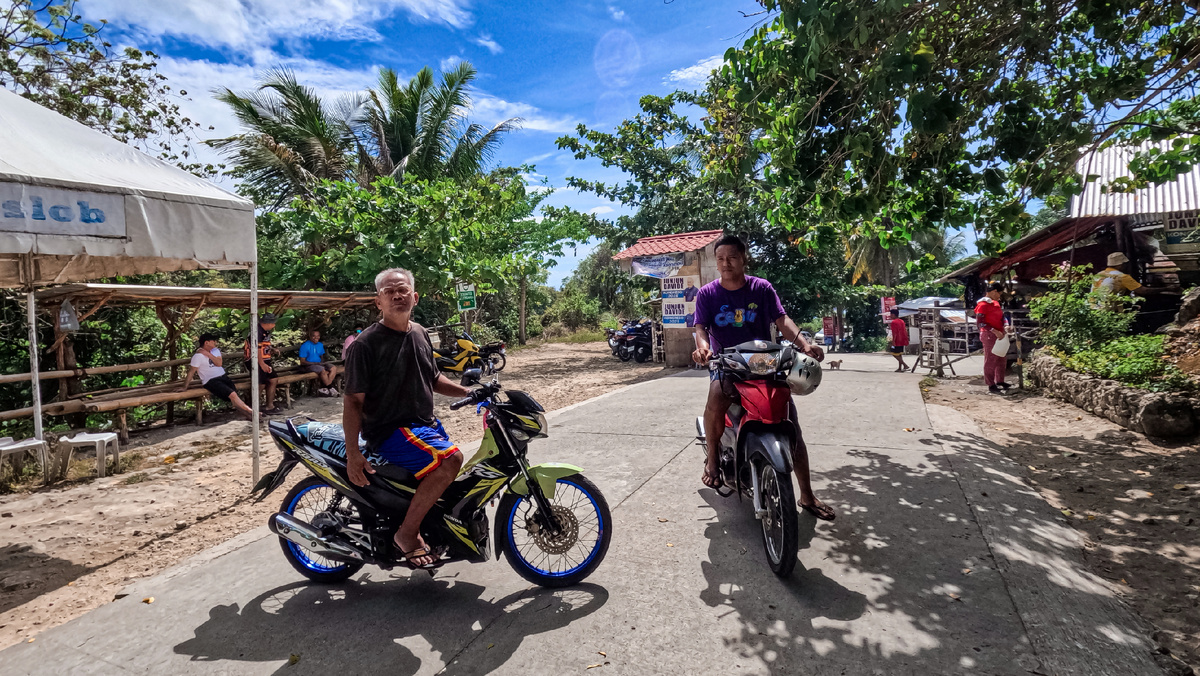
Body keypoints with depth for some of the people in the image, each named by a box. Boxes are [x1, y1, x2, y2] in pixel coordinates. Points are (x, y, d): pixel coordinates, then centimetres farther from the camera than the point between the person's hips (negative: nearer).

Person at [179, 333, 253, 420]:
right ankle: (250, 412, -22)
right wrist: (184, 387, -13)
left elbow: (219, 363, -2)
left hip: (223, 377, 7)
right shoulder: (198, 356, -8)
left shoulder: (215, 350, 13)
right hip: (211, 381, -7)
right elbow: (191, 371, -10)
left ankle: (249, 416, -22)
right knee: (232, 395, -23)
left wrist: (208, 354, -12)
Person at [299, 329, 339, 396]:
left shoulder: (320, 345, 11)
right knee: (323, 371, -34)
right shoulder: (305, 346, -9)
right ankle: (329, 388, -17)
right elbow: (302, 362, -10)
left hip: (319, 364, 7)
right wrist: (315, 363, -16)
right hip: (309, 365, -7)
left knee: (334, 368, -18)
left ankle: (324, 388, -24)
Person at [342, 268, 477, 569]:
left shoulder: (420, 334, 9)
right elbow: (353, 400, -15)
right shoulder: (366, 344, -13)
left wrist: (468, 391, 6)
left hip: (427, 423, 9)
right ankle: (407, 533, -14)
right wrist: (352, 452, -22)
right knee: (450, 459, -29)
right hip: (390, 431, -8)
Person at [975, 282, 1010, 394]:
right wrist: (994, 331, -26)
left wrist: (1006, 325, 2)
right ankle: (991, 385, 4)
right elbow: (979, 322, -21)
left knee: (1002, 359, 17)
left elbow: (1001, 317, 22)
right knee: (990, 360, -3)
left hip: (999, 335, 9)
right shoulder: (983, 305, -15)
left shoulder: (996, 303, 13)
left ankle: (1000, 381, 30)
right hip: (989, 335, -9)